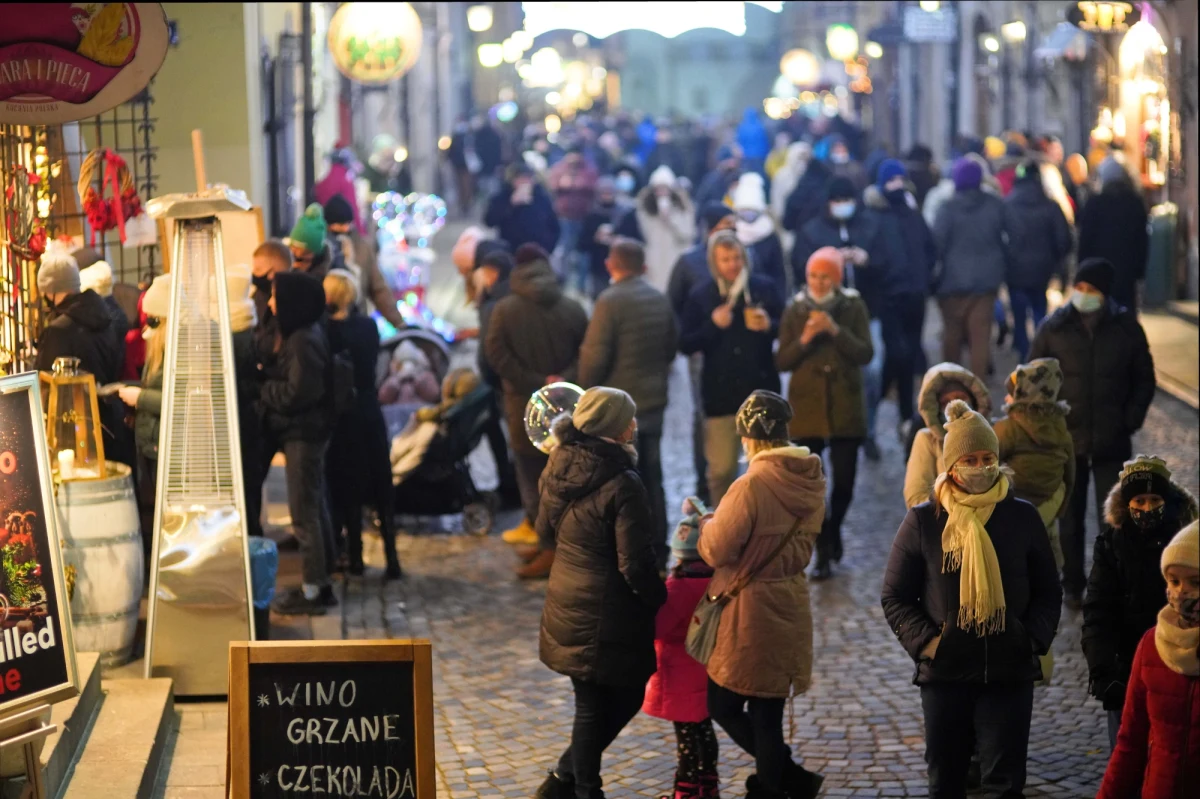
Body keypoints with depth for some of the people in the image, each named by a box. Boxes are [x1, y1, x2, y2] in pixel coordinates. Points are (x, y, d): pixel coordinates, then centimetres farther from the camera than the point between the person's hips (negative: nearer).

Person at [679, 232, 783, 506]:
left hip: (762, 390, 1)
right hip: (721, 395, -1)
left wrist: (769, 326, -17)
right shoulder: (700, 296, -2)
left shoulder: (764, 288, -1)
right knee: (721, 470, 3)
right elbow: (686, 345, -3)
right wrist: (712, 325, -18)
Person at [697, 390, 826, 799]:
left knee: (723, 706, 6)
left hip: (750, 613, -7)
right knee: (767, 713, 14)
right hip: (788, 608, 7)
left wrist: (706, 524, 3)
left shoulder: (752, 485, -21)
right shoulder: (811, 481, 3)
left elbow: (717, 550, -16)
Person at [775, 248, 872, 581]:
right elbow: (781, 362, 1)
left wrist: (836, 331, -20)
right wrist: (804, 340, -16)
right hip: (807, 407, 0)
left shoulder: (853, 307, 1)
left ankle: (833, 529, 33)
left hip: (846, 407, 0)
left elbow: (865, 354, -7)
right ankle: (824, 553, 4)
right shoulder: (795, 311, 2)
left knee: (844, 481, 3)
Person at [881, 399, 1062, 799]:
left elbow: (1049, 592, 8)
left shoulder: (1022, 517, 1)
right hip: (944, 672, 0)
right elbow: (895, 596, 3)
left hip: (1010, 673, 0)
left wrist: (1034, 638, -7)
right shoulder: (924, 520, -1)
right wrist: (924, 641, -10)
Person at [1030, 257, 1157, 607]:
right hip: (1066, 440, 1)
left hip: (1112, 442, -1)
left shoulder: (1126, 328, -2)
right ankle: (1072, 585, 22)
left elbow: (1144, 380, 7)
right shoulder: (1054, 328, -2)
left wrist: (1131, 420, -4)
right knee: (1070, 517, 10)